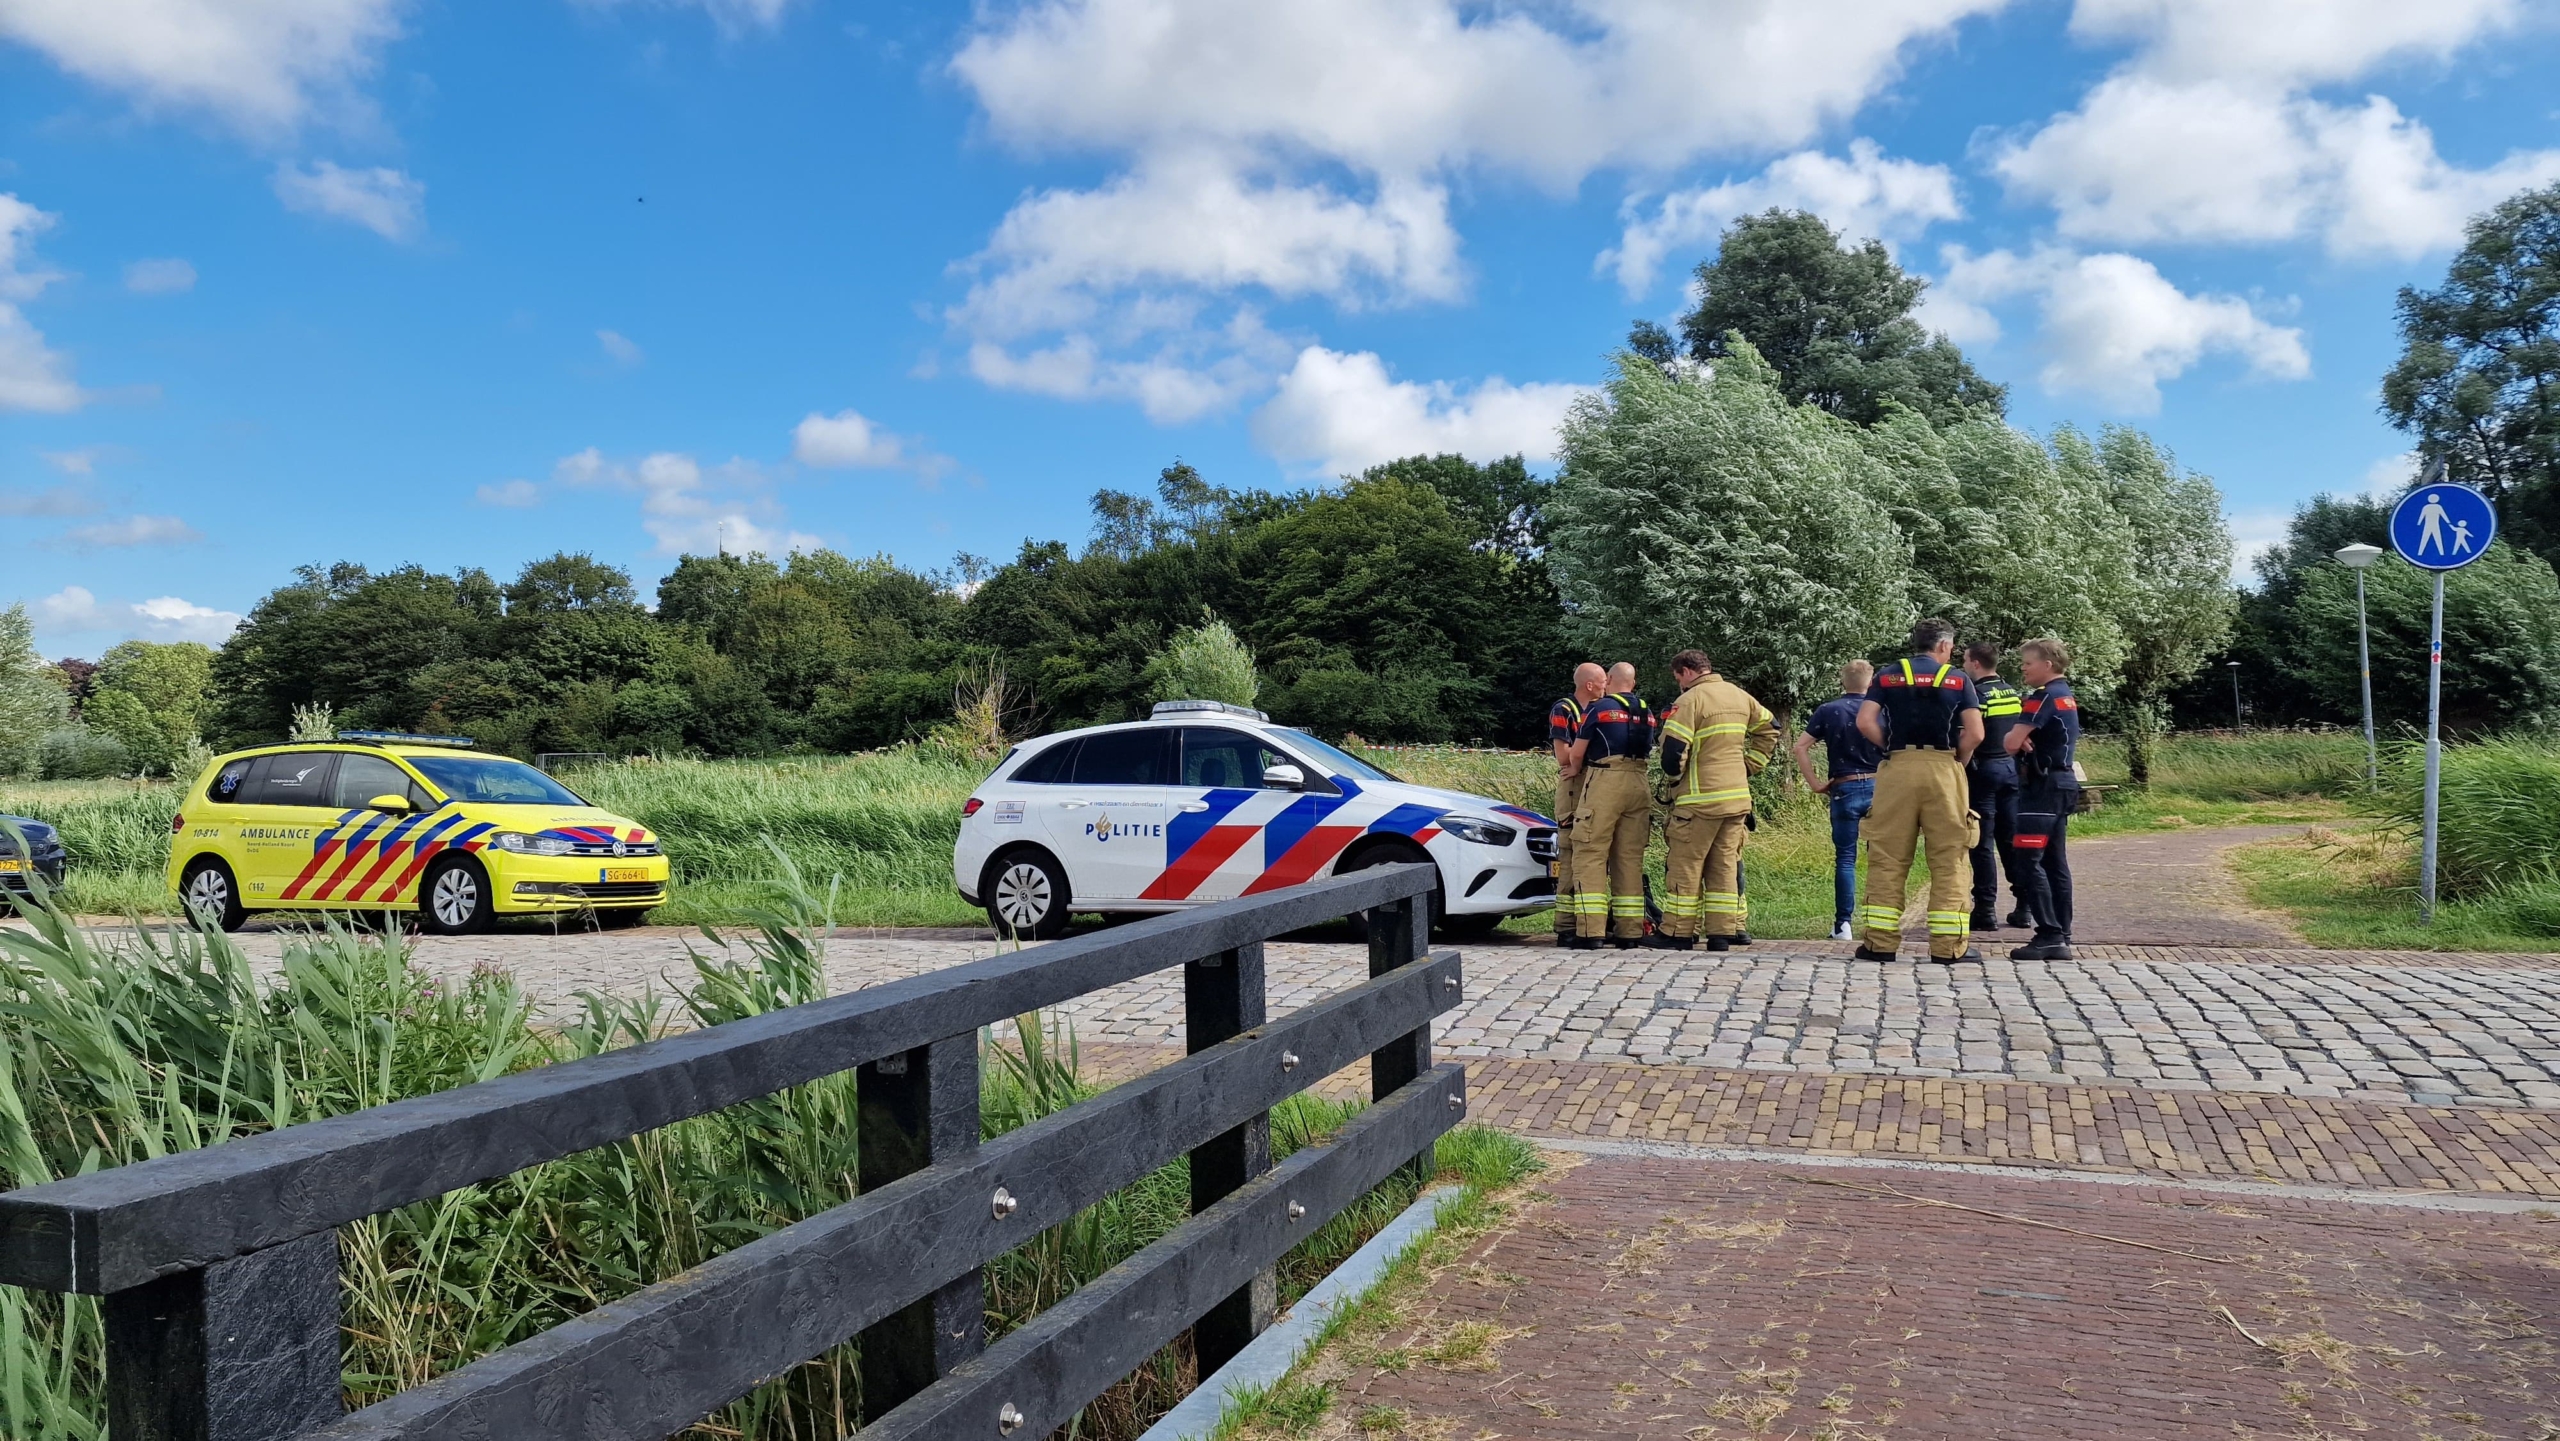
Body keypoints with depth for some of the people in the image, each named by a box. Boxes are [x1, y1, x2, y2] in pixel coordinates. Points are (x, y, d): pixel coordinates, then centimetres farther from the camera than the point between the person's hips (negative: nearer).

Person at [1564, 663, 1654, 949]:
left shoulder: (1600, 708, -3)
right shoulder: (1646, 713, 13)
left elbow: (1576, 754, -2)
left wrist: (1576, 773, 18)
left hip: (1603, 784, -5)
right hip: (1638, 784, 5)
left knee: (1591, 855, -3)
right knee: (1630, 858, 9)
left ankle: (1591, 930, -9)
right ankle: (1630, 930, 8)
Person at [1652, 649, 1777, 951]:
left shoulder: (1690, 700, -12)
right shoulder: (1740, 695, 12)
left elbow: (1673, 749, -19)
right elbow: (1770, 728, 22)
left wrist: (1673, 780, 0)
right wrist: (1749, 766, 19)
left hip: (1700, 799, -7)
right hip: (1738, 796, 7)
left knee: (1686, 866, 1)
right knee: (1725, 865, 10)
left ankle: (1678, 934, 4)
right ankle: (1722, 934, 10)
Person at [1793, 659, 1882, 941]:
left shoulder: (1828, 711, 2)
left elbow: (1800, 746, -4)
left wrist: (1814, 783, 2)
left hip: (1844, 789, 0)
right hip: (1878, 788, 0)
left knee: (1845, 857, 4)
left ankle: (1842, 924, 1)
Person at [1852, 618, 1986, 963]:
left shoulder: (1888, 675, 9)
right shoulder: (1957, 679, 6)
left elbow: (1865, 722, -4)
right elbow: (1975, 734, -4)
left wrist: (1894, 748, 9)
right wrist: (1957, 761, 11)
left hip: (1897, 769, 1)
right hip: (1943, 769, -1)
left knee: (1888, 858, 4)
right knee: (1949, 859, 4)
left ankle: (1881, 941, 4)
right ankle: (1948, 945, 4)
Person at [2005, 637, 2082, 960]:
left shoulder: (2044, 697, -14)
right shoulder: (2067, 697, 17)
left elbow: (2011, 742, -19)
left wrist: (2017, 740, 2)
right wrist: (2024, 741, -6)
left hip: (2043, 786, -10)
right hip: (2063, 783, 10)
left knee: (2029, 862, -10)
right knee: (2055, 862, 10)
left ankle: (2049, 936, -13)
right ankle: (2061, 937, 12)